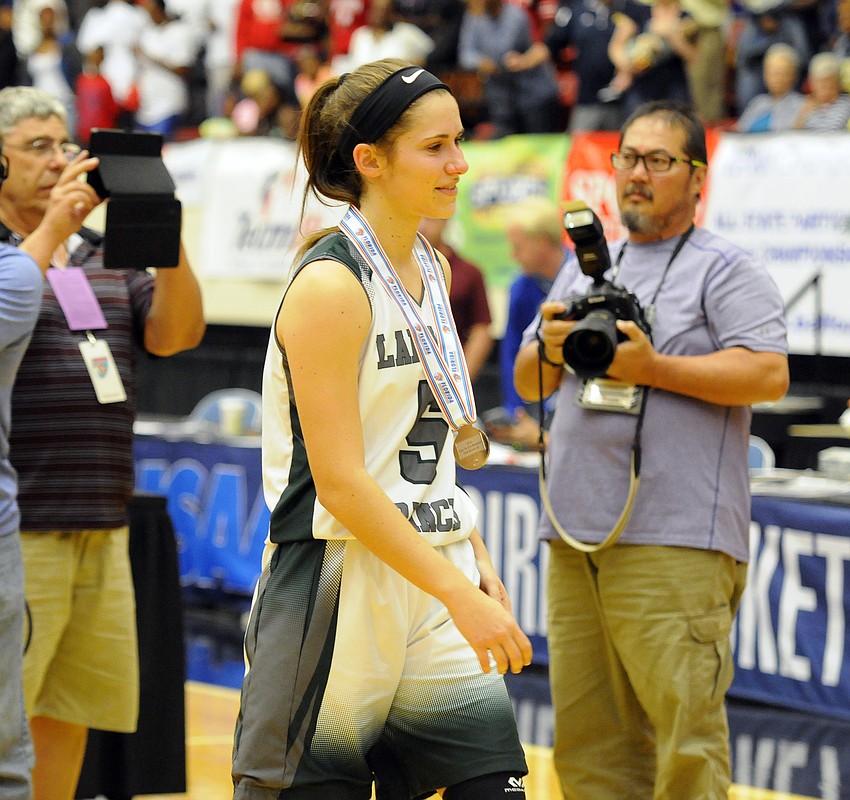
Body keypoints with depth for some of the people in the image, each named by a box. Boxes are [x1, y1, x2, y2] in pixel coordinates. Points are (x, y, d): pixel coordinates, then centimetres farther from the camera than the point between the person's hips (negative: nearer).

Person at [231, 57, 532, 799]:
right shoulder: (330, 285, -14)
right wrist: (459, 596, -19)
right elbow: (339, 483, -18)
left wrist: (476, 562, 11)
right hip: (336, 591, -7)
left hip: (433, 583, 7)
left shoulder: (432, 270, 12)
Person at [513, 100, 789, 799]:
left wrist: (653, 368, -15)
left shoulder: (727, 270, 2)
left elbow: (768, 374, -11)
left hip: (674, 545, -7)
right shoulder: (585, 268, 22)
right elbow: (528, 382, 23)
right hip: (577, 537, 7)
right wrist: (551, 350, 1)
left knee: (685, 732, -11)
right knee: (586, 740, 7)